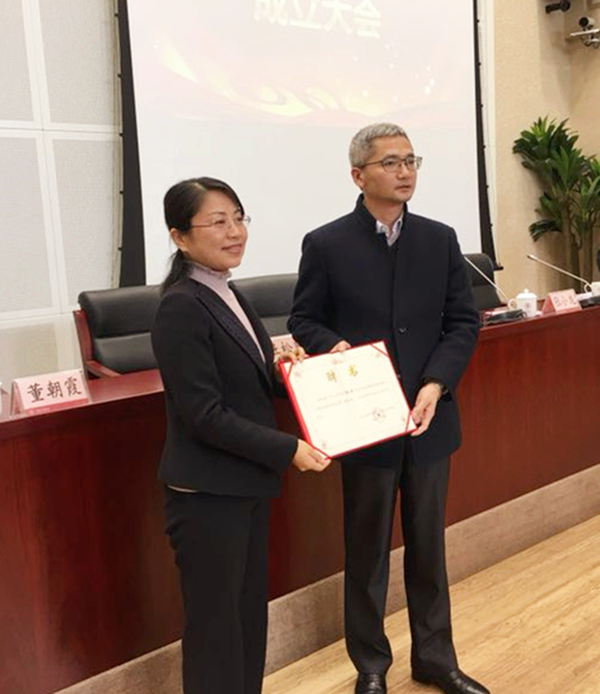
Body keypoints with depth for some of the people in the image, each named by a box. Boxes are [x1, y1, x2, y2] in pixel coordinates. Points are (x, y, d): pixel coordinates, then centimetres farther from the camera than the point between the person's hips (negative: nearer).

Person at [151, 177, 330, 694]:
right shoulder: (182, 308, -19)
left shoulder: (227, 296, 9)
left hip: (246, 485, 9)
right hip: (207, 495, -9)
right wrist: (288, 450, -19)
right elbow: (204, 415, -22)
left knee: (249, 613, 20)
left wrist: (279, 364, -2)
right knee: (215, 623, 6)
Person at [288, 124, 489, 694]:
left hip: (430, 417, 3)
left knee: (428, 545, 16)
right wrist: (334, 346, -22)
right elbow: (303, 321, -1)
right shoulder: (325, 244, -5)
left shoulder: (440, 239, 5)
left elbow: (463, 322, 2)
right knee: (367, 551, 11)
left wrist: (435, 385, -13)